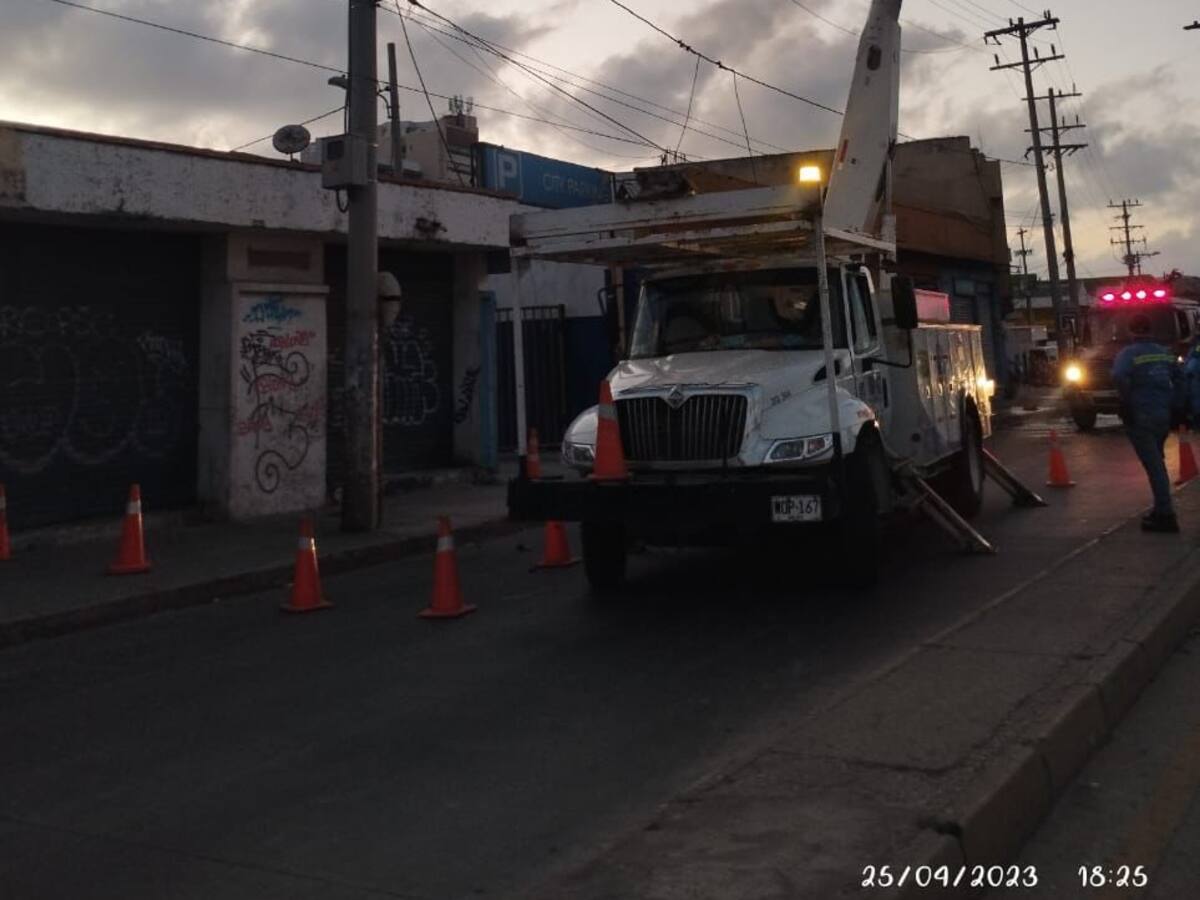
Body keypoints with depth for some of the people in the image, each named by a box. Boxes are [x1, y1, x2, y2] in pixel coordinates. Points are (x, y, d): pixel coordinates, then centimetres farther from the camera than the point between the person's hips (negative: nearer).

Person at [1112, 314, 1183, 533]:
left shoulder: (1128, 354, -7)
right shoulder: (1164, 353, 14)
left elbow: (1120, 377, -25)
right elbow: (1179, 378, 18)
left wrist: (1126, 404, -16)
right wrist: (1172, 405, 17)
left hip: (1141, 416, -6)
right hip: (1164, 415, 7)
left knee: (1153, 464, -7)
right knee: (1157, 462, 21)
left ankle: (1165, 515, -10)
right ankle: (1162, 509, 27)